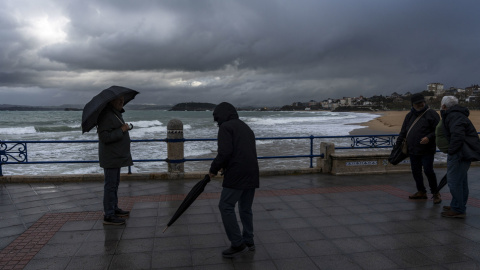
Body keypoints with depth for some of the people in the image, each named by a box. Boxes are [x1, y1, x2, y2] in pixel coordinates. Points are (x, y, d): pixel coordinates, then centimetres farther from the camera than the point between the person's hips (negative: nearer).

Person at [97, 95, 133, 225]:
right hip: (111, 157, -11)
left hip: (117, 155, 11)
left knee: (115, 183, 18)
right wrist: (122, 130, -23)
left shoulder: (116, 113, 15)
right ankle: (108, 216, 0)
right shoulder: (106, 115, -19)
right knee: (110, 185, -6)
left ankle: (114, 209, 30)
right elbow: (105, 137, -27)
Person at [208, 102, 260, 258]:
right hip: (252, 174, 9)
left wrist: (214, 169, -3)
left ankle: (237, 244, 2)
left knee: (226, 207, 0)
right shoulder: (246, 127, 23)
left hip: (237, 175, -9)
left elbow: (225, 152, -17)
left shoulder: (226, 127, -4)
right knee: (246, 208, 17)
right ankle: (249, 242, 25)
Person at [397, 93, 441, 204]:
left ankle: (435, 193, 8)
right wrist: (398, 143, 13)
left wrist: (429, 137, -22)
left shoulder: (431, 114, -4)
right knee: (415, 171, 10)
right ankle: (421, 192, 25)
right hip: (413, 150, 6)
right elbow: (403, 131, 19)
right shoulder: (410, 115, 14)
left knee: (428, 171, -10)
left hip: (427, 150, -6)